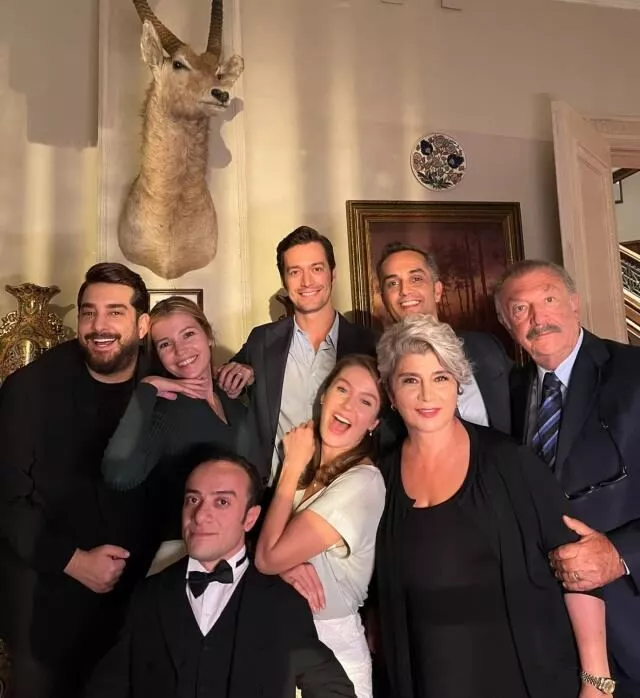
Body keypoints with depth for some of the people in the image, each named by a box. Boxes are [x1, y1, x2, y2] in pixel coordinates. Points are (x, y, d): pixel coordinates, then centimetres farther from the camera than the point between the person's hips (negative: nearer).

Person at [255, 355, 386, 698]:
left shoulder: (363, 482, -23)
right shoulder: (304, 463, -1)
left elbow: (268, 556, -23)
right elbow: (264, 545, 3)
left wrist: (293, 465, -17)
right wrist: (287, 563, -19)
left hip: (332, 648, -6)